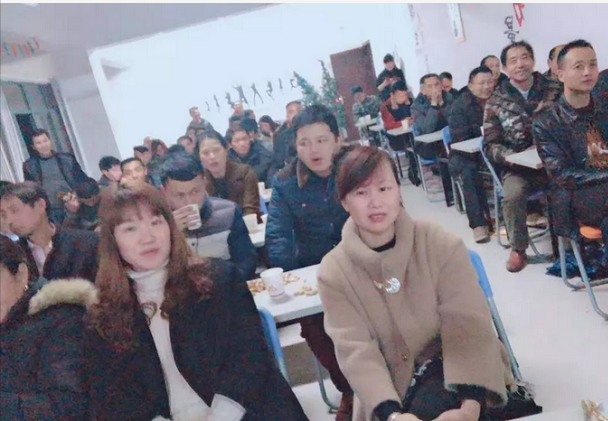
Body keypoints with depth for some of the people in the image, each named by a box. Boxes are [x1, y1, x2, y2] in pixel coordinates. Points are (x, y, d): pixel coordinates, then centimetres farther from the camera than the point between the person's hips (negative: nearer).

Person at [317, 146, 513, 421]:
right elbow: (357, 352, -15)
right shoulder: (334, 273, -10)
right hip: (393, 386, 1)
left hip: (451, 368, -1)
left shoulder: (442, 245, -11)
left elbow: (467, 325, -16)